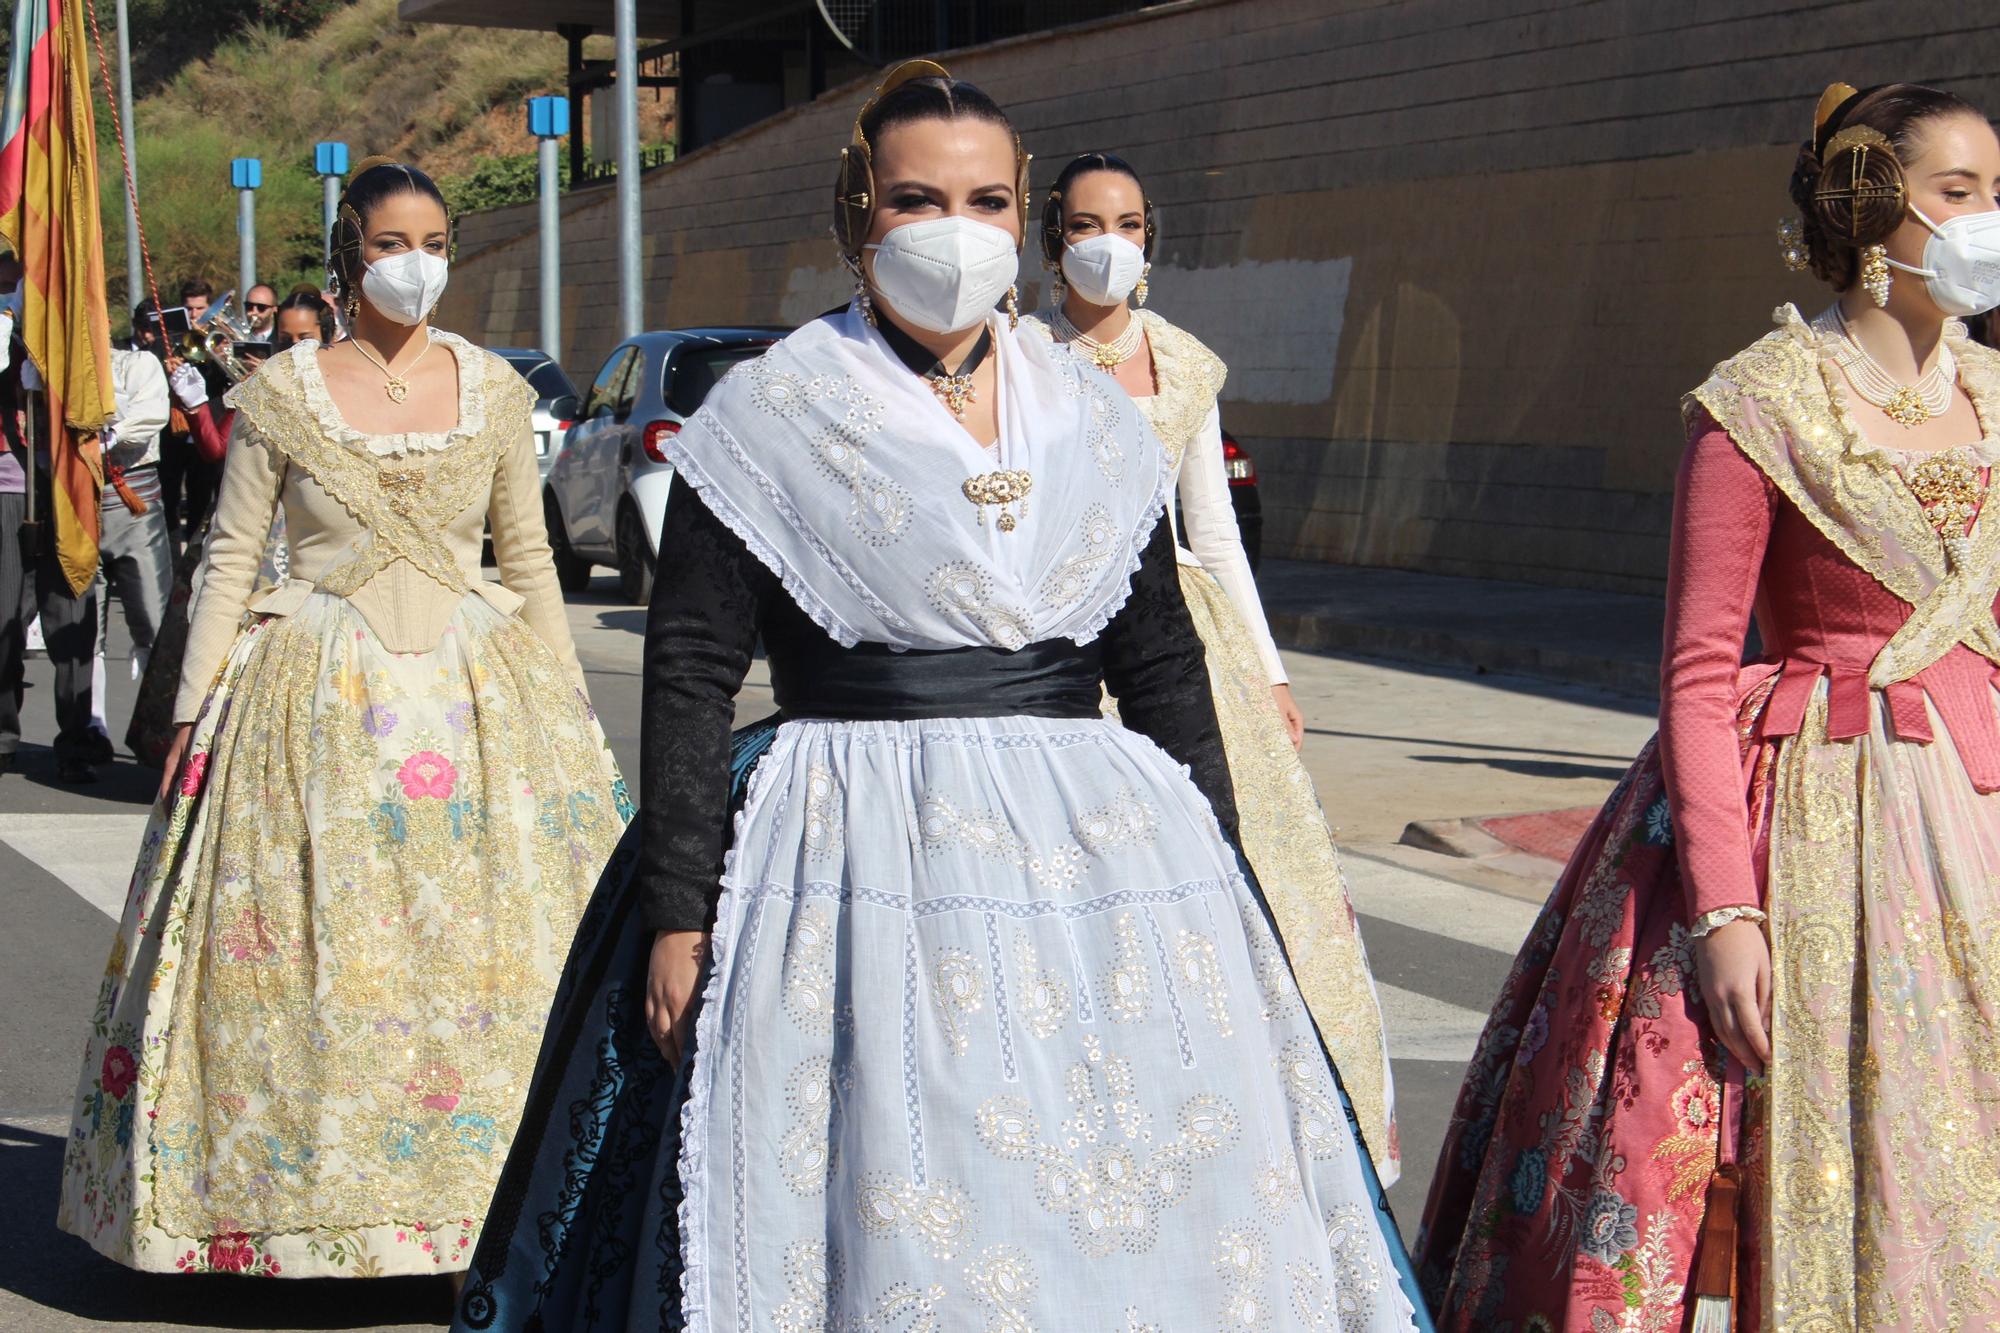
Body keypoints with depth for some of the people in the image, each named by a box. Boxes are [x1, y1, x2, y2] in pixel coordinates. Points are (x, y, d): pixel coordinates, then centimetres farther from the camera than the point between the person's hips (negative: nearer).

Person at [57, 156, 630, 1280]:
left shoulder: (496, 390, 6)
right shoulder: (281, 393, 1)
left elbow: (530, 559, 12)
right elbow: (231, 557, 4)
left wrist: (572, 711, 10)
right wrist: (196, 711, -1)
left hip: (474, 697, 2)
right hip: (318, 698, -2)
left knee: (484, 942, -1)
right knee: (310, 946, -3)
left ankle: (481, 1173, 10)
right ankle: (312, 1189, 9)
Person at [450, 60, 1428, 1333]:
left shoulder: (1094, 419, 10)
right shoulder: (770, 413, -1)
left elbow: (1163, 667, 14)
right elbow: (689, 670, -4)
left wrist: (1218, 883, 10)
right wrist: (679, 914, -10)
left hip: (1093, 848, 4)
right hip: (862, 875, -4)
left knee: (1136, 1221, 3)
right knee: (885, 1230, -3)